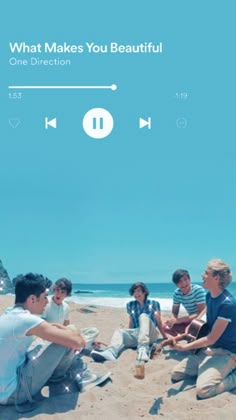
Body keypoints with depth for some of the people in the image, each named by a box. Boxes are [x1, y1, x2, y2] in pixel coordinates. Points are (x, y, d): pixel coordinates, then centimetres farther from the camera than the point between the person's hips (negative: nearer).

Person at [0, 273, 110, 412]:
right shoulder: (26, 319, -24)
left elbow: (53, 327, 18)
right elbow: (77, 342, -23)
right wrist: (82, 340, -1)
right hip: (12, 392, -9)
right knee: (67, 343, -14)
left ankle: (80, 375, 19)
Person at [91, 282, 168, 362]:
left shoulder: (153, 303, 7)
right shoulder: (130, 305, 13)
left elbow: (159, 322, 8)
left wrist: (166, 338, 9)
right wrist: (129, 336, 22)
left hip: (151, 334, -3)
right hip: (136, 334, 3)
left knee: (143, 316, -30)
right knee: (119, 332, -24)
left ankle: (143, 349, -49)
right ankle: (110, 352, -56)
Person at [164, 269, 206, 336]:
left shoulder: (198, 290, -22)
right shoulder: (177, 293, -6)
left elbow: (201, 313, -26)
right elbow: (174, 312, 2)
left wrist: (179, 319, -30)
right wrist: (172, 320, -24)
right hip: (190, 320, 7)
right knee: (166, 326, -8)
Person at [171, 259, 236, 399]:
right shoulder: (209, 296, 2)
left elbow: (211, 339, -21)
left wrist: (184, 347, -16)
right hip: (208, 348, 8)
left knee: (203, 390, -27)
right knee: (176, 374, 2)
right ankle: (209, 370, 12)